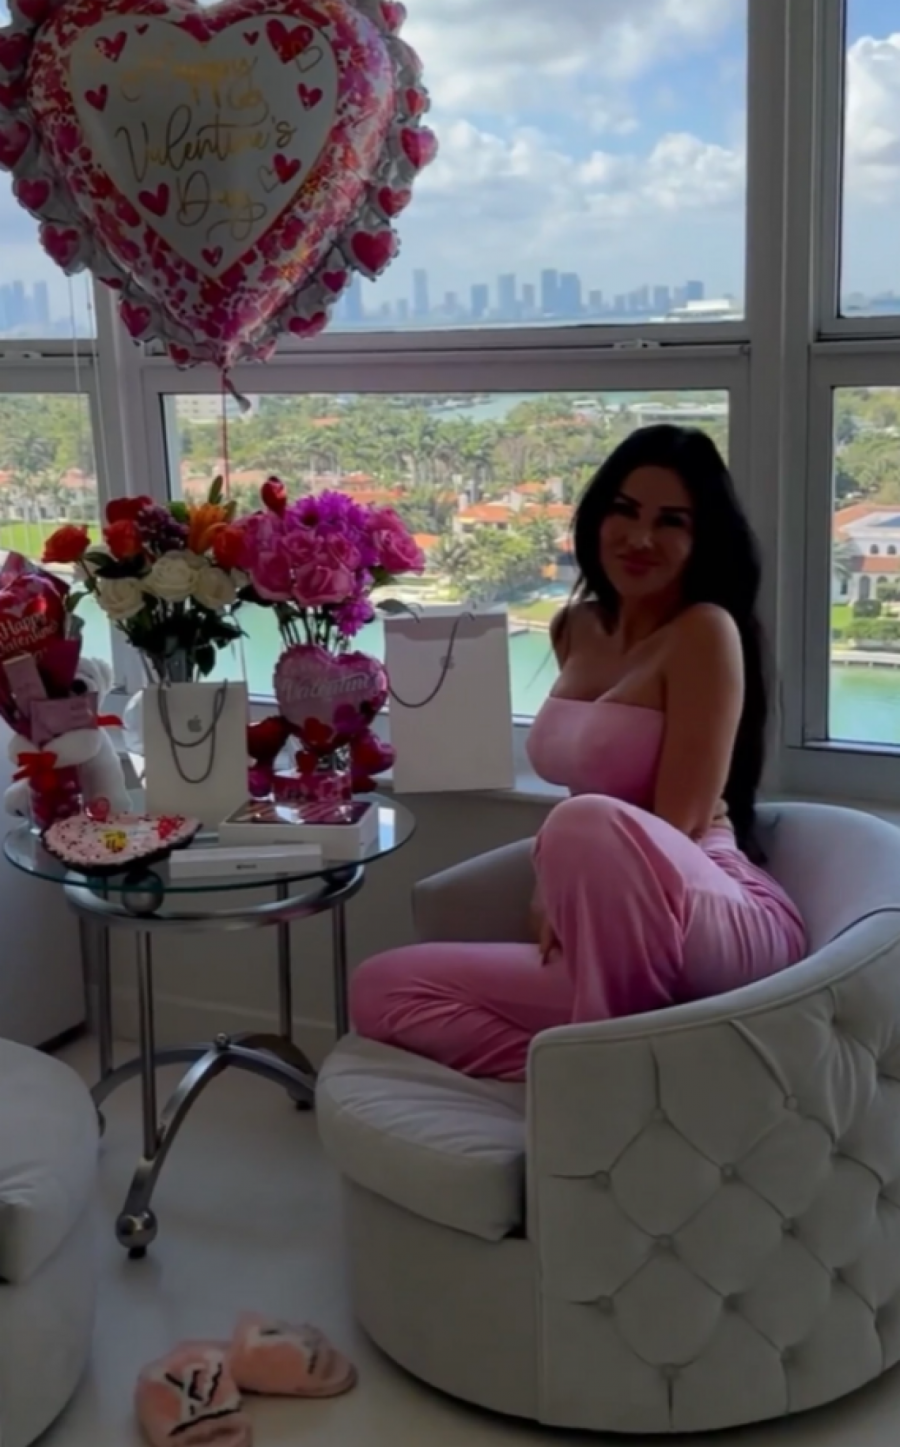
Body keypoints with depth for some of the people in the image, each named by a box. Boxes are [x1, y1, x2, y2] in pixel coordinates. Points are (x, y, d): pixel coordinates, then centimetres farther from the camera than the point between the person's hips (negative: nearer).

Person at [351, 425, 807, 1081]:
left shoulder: (706, 631, -9)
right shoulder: (577, 628, 13)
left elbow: (678, 827, -13)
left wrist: (561, 892, -6)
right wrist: (555, 898, 5)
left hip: (724, 928, -8)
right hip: (607, 947, 8)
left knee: (590, 827, -38)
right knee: (383, 989, 1)